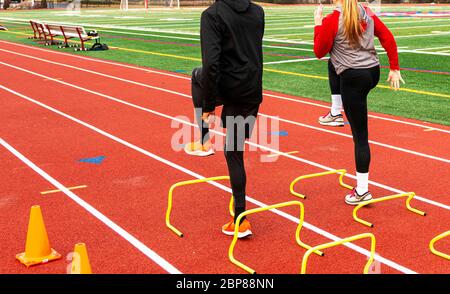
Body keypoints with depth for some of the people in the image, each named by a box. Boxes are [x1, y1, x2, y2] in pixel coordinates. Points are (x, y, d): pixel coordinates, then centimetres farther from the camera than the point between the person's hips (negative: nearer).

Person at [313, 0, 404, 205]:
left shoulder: (332, 20, -12)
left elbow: (319, 52, -5)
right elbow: (388, 38, 6)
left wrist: (318, 24, 5)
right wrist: (394, 69, 11)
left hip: (353, 78, -7)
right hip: (373, 73, 7)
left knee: (360, 135, -3)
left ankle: (362, 190, 4)